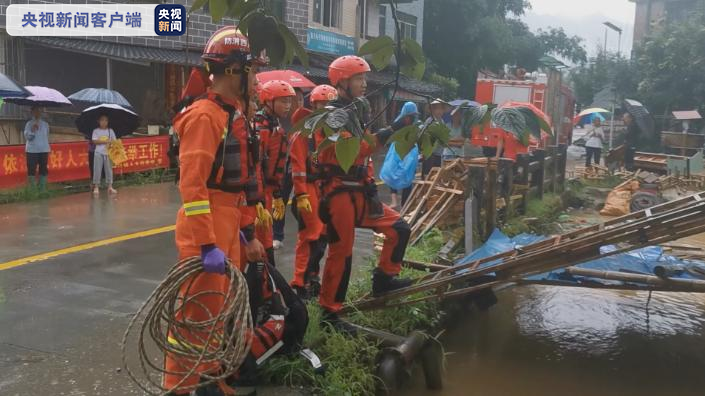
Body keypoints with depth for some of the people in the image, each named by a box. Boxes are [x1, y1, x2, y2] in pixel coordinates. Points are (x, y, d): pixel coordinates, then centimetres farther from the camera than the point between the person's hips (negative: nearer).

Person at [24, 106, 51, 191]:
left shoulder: (45, 124, 9)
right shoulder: (29, 124, 0)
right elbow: (26, 137, -6)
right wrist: (32, 131, -21)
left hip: (44, 150, 3)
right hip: (32, 150, -3)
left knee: (43, 170, 3)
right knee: (31, 170, -2)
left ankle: (42, 189, 9)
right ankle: (32, 189, 5)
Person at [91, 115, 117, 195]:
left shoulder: (110, 130, 9)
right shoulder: (96, 131, 3)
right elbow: (95, 141, -9)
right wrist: (105, 141, -17)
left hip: (108, 153, 2)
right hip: (98, 153, -2)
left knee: (109, 169, 4)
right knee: (97, 169, -1)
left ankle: (110, 186, 8)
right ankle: (96, 187, 4)